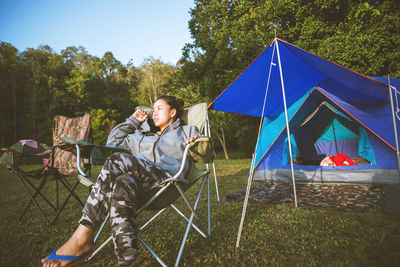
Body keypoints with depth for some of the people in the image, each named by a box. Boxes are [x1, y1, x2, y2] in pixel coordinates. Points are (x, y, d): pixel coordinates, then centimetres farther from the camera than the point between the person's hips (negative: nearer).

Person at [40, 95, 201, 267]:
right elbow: (113, 141, 36)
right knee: (122, 185, -35)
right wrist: (133, 121, 34)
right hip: (141, 179, 5)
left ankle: (82, 238, -33)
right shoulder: (142, 135, 39)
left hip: (167, 176, -4)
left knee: (117, 161, -30)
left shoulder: (186, 132, 26)